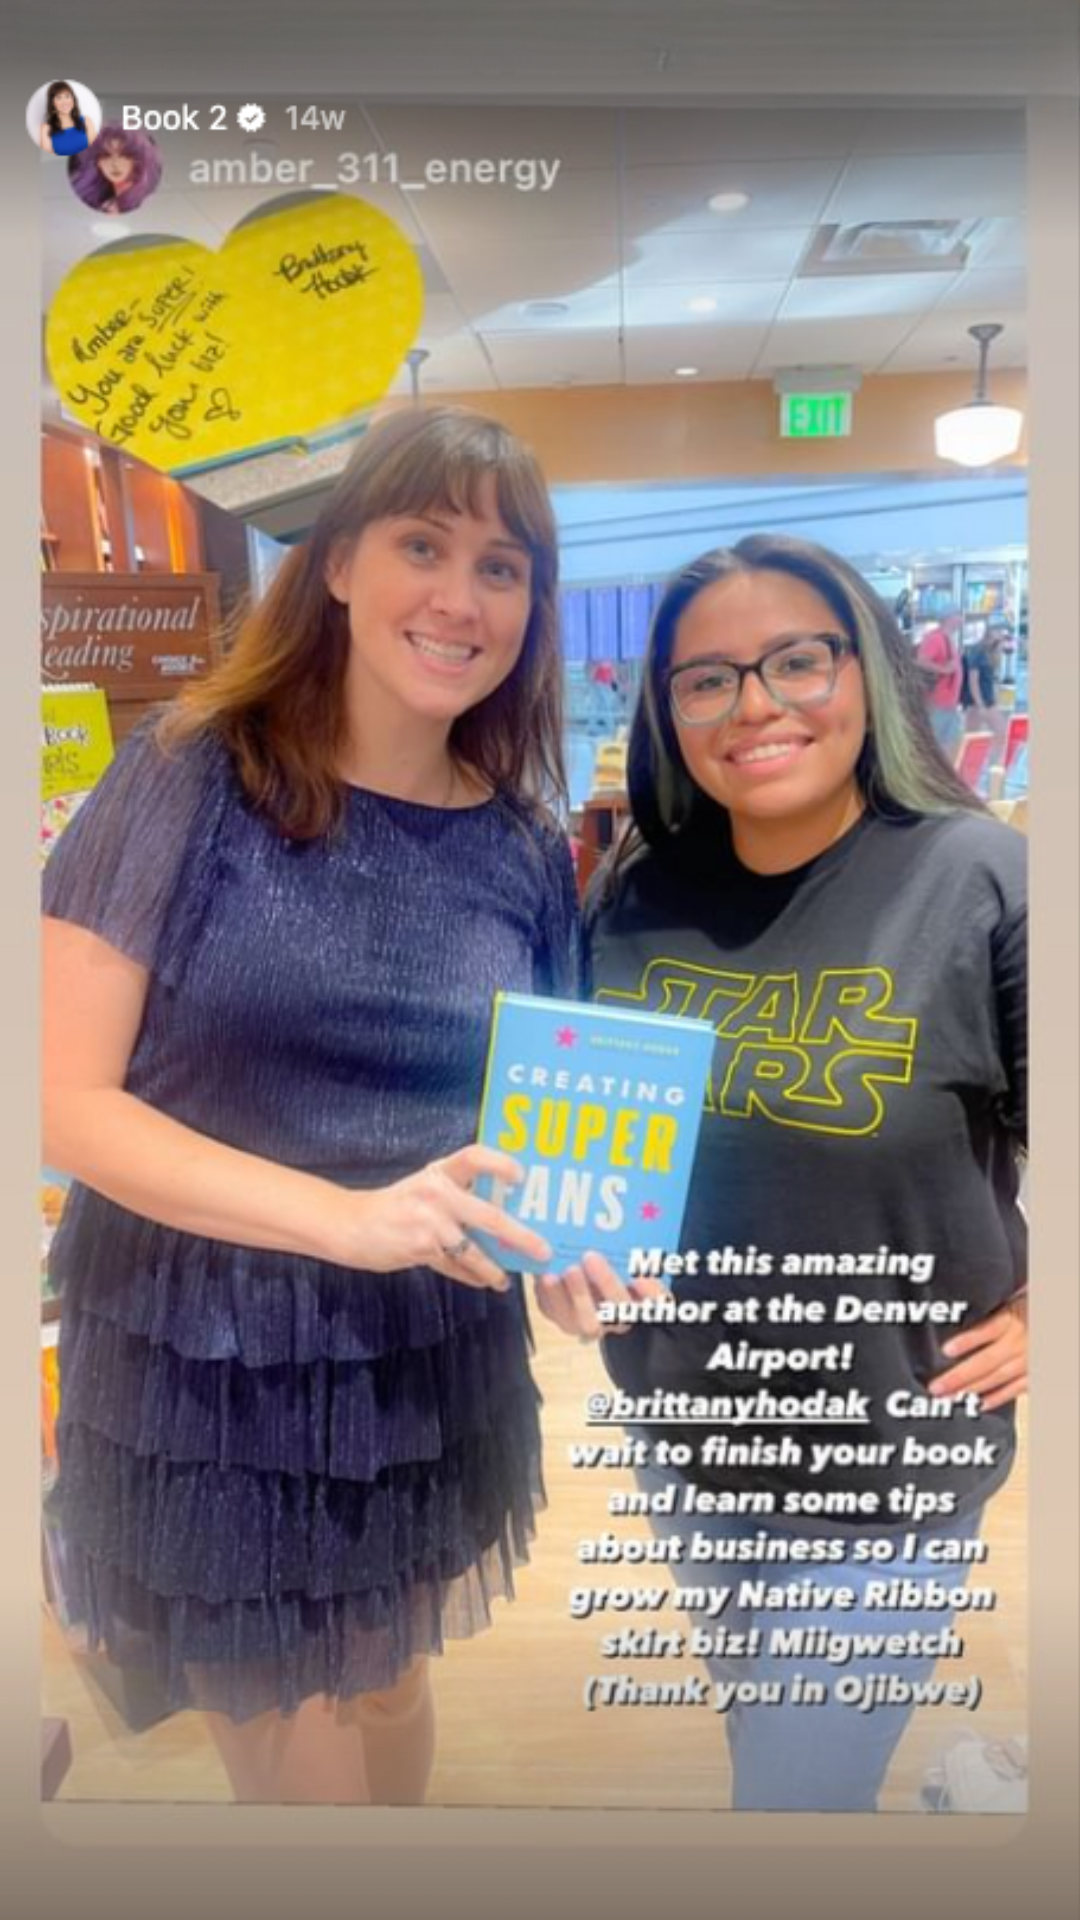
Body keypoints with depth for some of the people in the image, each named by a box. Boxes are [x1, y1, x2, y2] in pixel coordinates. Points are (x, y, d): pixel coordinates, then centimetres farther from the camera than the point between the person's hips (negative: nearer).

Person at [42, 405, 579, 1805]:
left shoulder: (527, 855, -1)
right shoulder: (194, 775, -13)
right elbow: (64, 1097, -18)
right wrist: (347, 1217, -29)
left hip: (436, 1368, 4)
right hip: (204, 1371, -4)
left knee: (390, 1690, 28)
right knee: (293, 1763, 16)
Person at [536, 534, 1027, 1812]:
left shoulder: (981, 879, -18)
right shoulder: (636, 896, -4)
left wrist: (1038, 1317, -10)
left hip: (883, 1463, -5)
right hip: (677, 1422, 5)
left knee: (802, 1789, 13)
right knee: (756, 1714, 30)